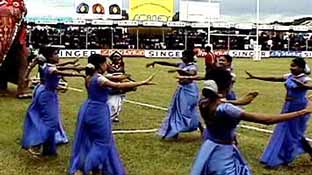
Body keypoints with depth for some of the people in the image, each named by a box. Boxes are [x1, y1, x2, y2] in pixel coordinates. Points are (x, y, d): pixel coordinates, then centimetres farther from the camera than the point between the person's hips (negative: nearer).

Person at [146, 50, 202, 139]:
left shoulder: (193, 66, -14)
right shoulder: (182, 64, 7)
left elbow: (191, 74, -36)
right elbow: (168, 63, 8)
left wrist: (178, 70, -45)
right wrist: (155, 62, 2)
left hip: (189, 90, -8)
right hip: (181, 89, 8)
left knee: (188, 111, -6)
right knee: (177, 110, 10)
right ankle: (174, 132, 19)